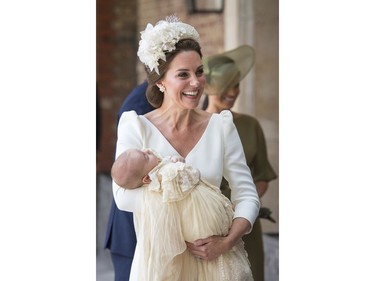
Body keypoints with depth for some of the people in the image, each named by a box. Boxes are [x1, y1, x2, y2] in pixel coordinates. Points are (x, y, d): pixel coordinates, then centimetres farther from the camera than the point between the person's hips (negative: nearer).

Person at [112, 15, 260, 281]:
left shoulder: (222, 126, -3)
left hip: (210, 256, 2)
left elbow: (247, 195, -5)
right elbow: (123, 196, -18)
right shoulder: (136, 127, -8)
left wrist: (227, 242, -20)